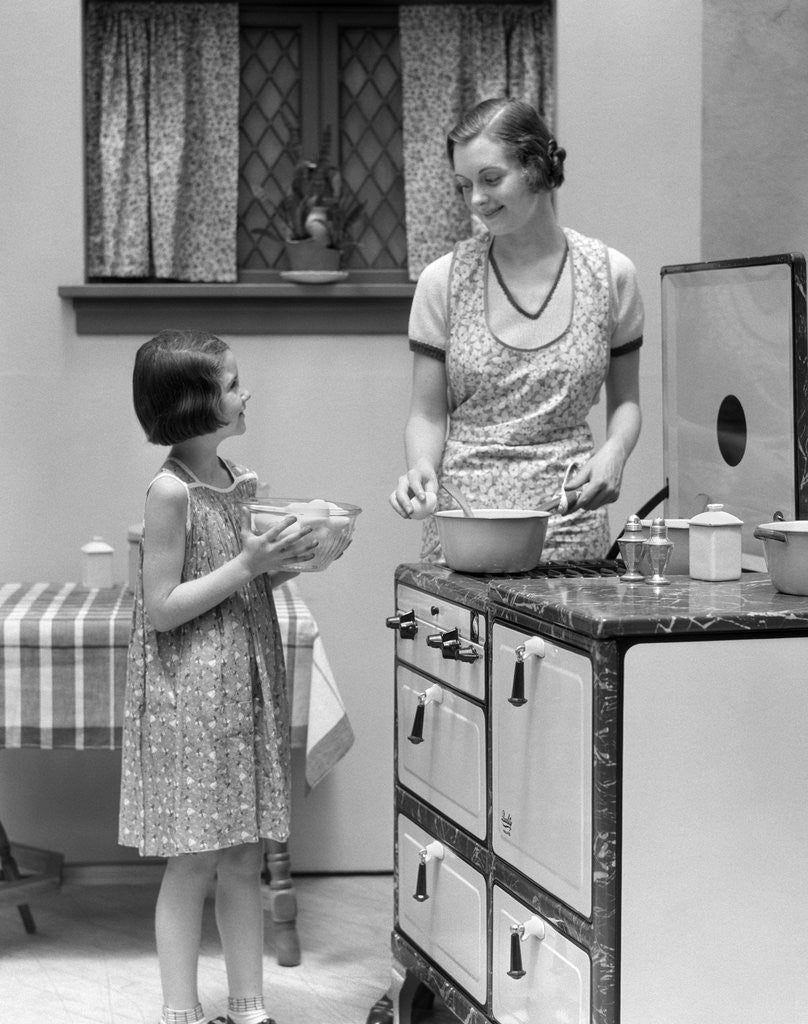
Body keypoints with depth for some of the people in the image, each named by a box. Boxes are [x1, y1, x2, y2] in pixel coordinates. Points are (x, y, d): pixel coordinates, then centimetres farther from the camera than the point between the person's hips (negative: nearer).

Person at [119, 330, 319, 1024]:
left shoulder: (239, 480, 7)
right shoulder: (170, 492, -15)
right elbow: (161, 608, -15)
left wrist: (290, 558, 0)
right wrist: (247, 565, -19)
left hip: (248, 684, 7)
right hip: (190, 696, -7)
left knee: (244, 860, 11)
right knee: (194, 862, 1)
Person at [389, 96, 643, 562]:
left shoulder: (611, 274, 2)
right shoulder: (444, 280, 0)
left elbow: (625, 400, 13)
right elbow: (428, 414, 5)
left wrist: (614, 452, -7)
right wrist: (421, 469, -15)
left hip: (571, 523, 0)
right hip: (463, 514, 0)